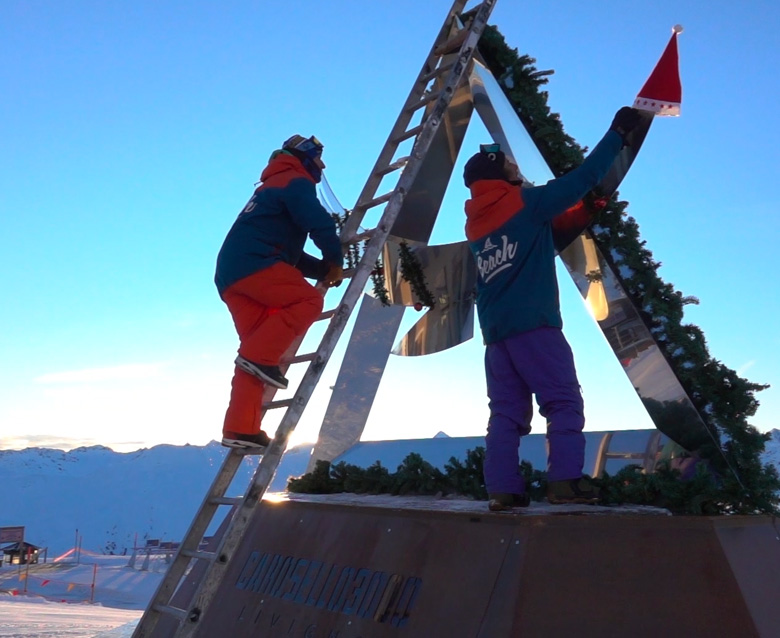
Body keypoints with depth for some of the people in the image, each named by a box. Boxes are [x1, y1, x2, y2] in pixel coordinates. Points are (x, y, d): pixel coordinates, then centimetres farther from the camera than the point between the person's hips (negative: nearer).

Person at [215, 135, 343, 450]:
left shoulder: (274, 187, 34)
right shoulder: (296, 182, 5)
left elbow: (291, 253, 31)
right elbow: (320, 224, -13)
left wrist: (323, 269, 19)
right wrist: (335, 261, 3)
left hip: (231, 273, 9)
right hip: (252, 264, -9)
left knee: (254, 353, 5)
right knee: (309, 300, -9)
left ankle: (240, 429, 0)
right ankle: (259, 357, -17)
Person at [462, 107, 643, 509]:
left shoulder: (475, 224, 19)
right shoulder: (527, 203, -1)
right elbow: (583, 177, 1)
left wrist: (586, 214, 29)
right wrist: (619, 132, 12)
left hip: (494, 329, 7)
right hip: (532, 323, -7)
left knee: (506, 410, 6)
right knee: (564, 401, -2)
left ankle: (503, 489, 1)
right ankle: (565, 481, -9)